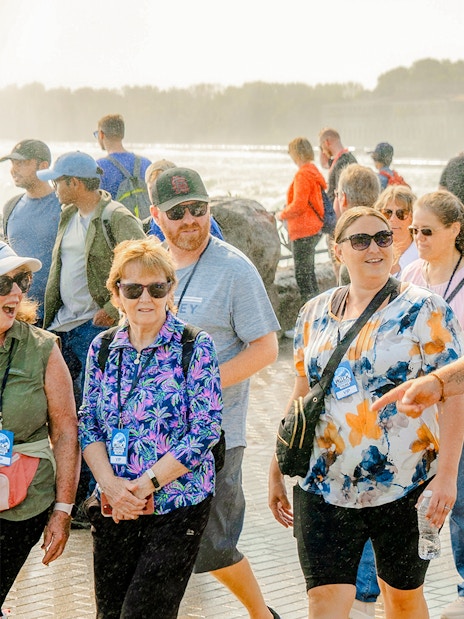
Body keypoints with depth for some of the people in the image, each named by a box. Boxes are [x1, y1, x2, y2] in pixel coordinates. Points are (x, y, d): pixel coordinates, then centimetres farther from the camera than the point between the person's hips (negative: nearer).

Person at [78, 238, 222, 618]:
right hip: (114, 507, 5)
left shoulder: (196, 347, -7)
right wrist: (110, 484, -11)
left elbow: (205, 431, -12)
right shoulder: (103, 348, 6)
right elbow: (88, 425, 6)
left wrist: (146, 484, -15)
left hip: (178, 505, -4)